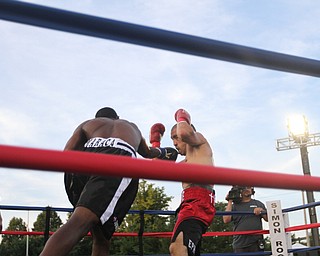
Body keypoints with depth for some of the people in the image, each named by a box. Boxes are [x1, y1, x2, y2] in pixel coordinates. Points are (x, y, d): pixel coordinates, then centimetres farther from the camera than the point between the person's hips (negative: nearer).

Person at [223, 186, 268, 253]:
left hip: (256, 243, 1)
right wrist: (230, 202, 0)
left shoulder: (258, 204, 15)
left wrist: (261, 210, -10)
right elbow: (226, 220, -5)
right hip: (240, 244, -1)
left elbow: (268, 218, 11)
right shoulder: (234, 206, 10)